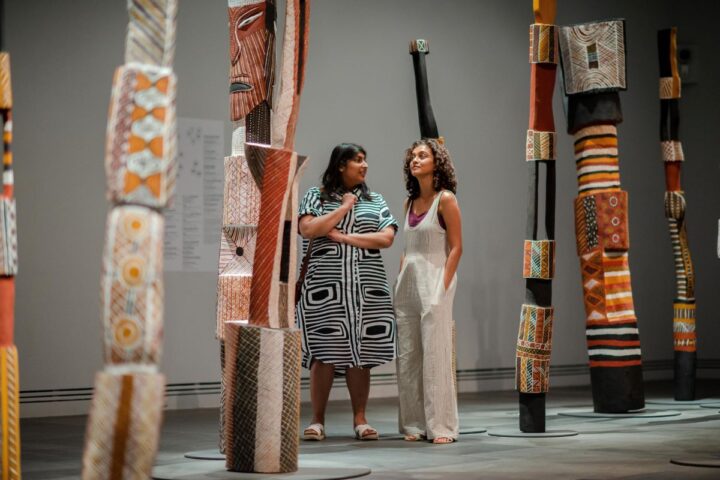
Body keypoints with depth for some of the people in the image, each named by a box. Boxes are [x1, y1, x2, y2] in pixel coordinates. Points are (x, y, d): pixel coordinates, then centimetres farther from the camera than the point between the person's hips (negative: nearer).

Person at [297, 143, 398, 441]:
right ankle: (317, 421, 2)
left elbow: (386, 238, 0)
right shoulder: (316, 196, 8)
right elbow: (308, 229, -9)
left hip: (367, 288, 2)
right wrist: (344, 208, -5)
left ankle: (360, 419, 7)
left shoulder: (375, 201, 14)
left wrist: (344, 237, -6)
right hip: (326, 286, -2)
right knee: (325, 353, -5)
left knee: (361, 353, 0)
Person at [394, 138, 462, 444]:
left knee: (436, 354, -7)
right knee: (407, 356, 5)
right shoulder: (410, 202, 14)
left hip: (434, 282, -7)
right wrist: (400, 281, 11)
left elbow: (456, 247, -9)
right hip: (408, 282, 7)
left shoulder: (445, 200, -6)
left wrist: (443, 286, -15)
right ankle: (414, 425, 10)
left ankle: (441, 426, -3)